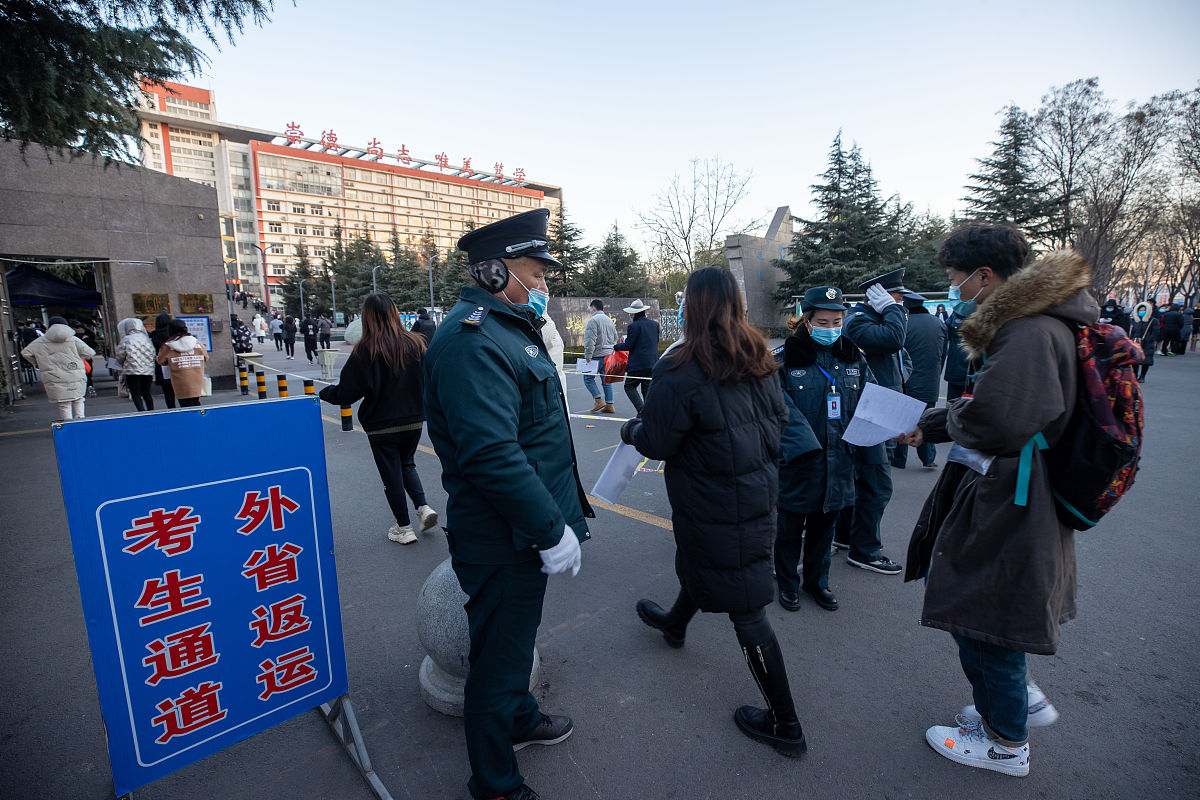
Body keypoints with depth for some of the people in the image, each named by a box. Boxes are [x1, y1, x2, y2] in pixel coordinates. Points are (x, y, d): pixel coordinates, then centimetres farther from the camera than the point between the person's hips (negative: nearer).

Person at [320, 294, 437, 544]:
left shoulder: (366, 349, -15)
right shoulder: (414, 343, -4)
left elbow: (348, 391, -14)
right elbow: (428, 381, 5)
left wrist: (323, 394, 4)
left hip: (381, 425, -4)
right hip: (413, 420, 4)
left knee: (391, 475, 9)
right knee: (407, 465, 25)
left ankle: (404, 528, 18)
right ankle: (423, 507, 9)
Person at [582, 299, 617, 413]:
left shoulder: (593, 320, -9)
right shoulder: (609, 320, 17)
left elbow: (590, 340, -17)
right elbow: (615, 338, 22)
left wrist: (588, 355, -16)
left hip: (597, 355, -8)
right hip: (609, 355, 8)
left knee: (588, 378, 2)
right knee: (606, 379, 10)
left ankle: (598, 400, -6)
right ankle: (609, 405, 9)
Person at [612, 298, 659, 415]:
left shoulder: (633, 326, -12)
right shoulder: (655, 324, 9)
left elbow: (628, 345, -10)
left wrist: (616, 346, 7)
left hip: (638, 364, -7)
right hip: (653, 363, 7)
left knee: (629, 386, 4)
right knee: (647, 389, 12)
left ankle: (642, 410, -10)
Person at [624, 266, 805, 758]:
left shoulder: (683, 373, -25)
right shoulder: (759, 362, -2)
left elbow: (655, 443, -19)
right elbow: (779, 417, 10)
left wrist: (630, 430, 2)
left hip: (717, 507, -8)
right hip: (759, 492, 8)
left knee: (746, 611, 6)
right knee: (700, 565, 31)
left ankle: (785, 727, 22)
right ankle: (674, 625, 59)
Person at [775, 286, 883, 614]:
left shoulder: (853, 358, 4)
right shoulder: (786, 358, -12)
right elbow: (782, 407, -18)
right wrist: (806, 444, -28)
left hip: (838, 460, 5)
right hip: (797, 460, -4)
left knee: (824, 525, 20)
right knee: (791, 526, 12)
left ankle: (817, 580, 40)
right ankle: (787, 583, 34)